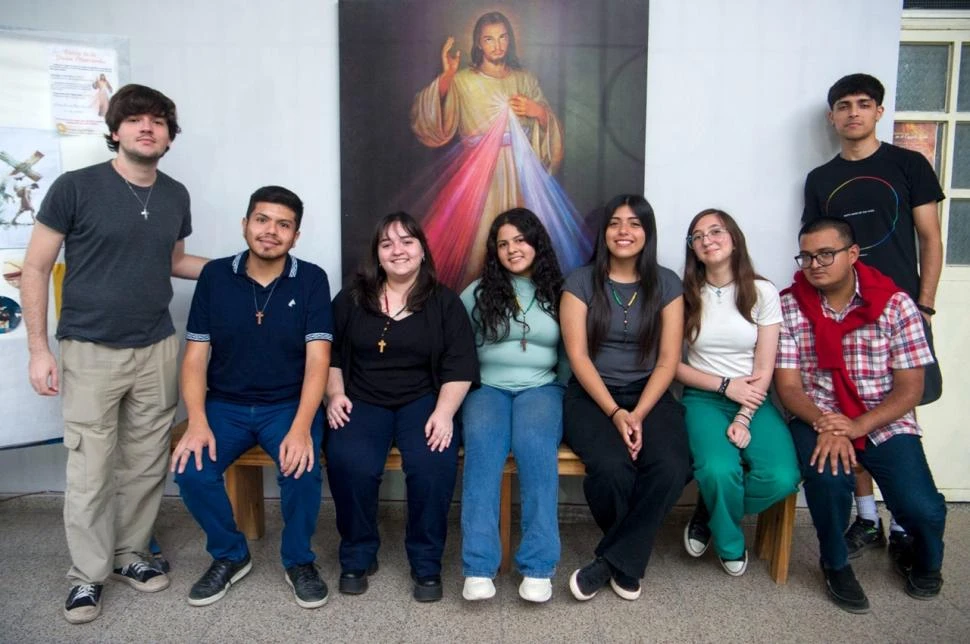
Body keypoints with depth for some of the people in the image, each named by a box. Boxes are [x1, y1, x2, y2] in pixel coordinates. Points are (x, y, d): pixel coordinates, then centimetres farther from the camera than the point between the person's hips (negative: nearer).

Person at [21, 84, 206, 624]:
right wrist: (40, 349, -8)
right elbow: (36, 269, -4)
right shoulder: (75, 187, -8)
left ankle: (130, 554, 29)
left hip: (158, 350, 4)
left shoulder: (176, 196, 5)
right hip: (91, 352, -4)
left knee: (147, 464, 11)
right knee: (90, 471, 3)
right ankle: (88, 575, 20)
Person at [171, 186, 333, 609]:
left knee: (302, 470, -28)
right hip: (225, 404, 2)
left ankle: (298, 561, 3)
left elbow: (317, 359, -12)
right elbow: (195, 356, -1)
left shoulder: (311, 279, -6)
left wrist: (301, 427, -26)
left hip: (290, 404, -2)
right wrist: (197, 422, -17)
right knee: (191, 471, -22)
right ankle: (229, 556, 8)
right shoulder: (215, 276, -1)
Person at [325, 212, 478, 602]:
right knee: (349, 463, -29)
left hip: (423, 400, -1)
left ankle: (427, 563, -8)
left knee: (434, 464, -31)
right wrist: (335, 394, -4)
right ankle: (357, 556, -3)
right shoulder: (350, 299, 10)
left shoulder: (445, 302, 5)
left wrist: (444, 412, -16)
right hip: (363, 400, 1)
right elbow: (329, 353, 13)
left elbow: (460, 366, -1)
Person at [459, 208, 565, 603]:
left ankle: (538, 565, -31)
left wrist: (565, 393, -5)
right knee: (482, 442, -32)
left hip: (542, 388, 0)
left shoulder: (558, 294, 12)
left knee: (534, 442, -34)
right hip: (488, 387, 1)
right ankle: (479, 566, -33)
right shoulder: (478, 292, 12)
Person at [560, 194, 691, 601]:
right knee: (612, 468, -31)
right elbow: (577, 355, -5)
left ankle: (611, 561, -8)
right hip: (591, 396, -2)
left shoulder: (666, 284, 6)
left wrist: (638, 414, -12)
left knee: (671, 468, -28)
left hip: (649, 396, 2)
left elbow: (668, 360, 1)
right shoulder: (581, 281, 2)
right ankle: (627, 560, 0)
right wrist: (615, 413, -15)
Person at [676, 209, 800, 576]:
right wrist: (725, 385, -10)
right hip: (704, 399, -1)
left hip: (754, 400, 1)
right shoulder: (685, 295, 3)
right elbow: (672, 364, 1)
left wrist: (744, 419, -14)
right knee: (719, 470, -31)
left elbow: (764, 368, -2)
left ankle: (709, 516, 6)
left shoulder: (763, 292, 2)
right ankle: (730, 543, 4)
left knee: (782, 477, -26)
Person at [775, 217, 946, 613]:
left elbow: (909, 388, -5)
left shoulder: (895, 304, -4)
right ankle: (835, 564, 2)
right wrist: (824, 424, -23)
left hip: (885, 421, 0)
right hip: (817, 418, 0)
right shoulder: (789, 306, -3)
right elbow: (788, 385, -5)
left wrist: (858, 426, -20)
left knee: (923, 509, -19)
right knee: (828, 474, -31)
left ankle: (923, 563, 22)